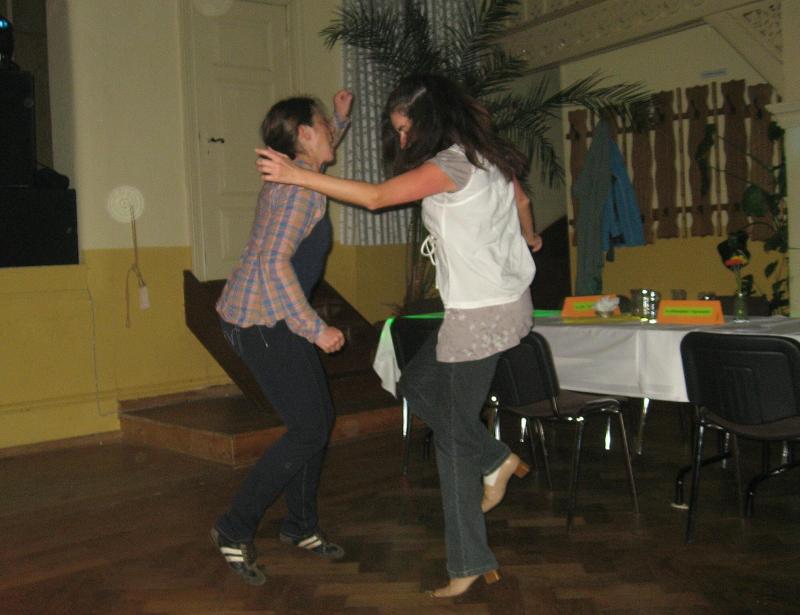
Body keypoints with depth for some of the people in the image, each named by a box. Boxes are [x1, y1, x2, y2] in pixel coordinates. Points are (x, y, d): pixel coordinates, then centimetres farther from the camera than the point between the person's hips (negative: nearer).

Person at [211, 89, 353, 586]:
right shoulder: (301, 187, -17)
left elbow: (322, 155, 41)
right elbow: (275, 261, -27)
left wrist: (343, 118, 31)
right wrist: (316, 328, -24)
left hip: (269, 317, 10)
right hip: (262, 321, -10)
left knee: (320, 419, 13)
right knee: (310, 429, -6)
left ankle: (301, 526, 27)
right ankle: (236, 530, 5)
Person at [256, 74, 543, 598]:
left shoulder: (450, 165, -17)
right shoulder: (489, 156, 10)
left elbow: (375, 197, -20)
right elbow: (522, 201, 26)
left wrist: (298, 176, -14)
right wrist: (528, 238, 49)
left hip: (481, 314, -9)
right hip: (510, 302, 10)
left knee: (454, 435, -1)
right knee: (417, 384, 21)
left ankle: (469, 564, 8)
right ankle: (496, 461, 19)